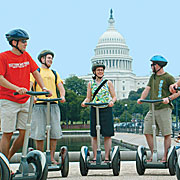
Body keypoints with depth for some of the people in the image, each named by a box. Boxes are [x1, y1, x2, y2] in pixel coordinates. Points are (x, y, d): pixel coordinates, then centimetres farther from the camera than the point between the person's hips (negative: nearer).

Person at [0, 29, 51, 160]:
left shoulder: (26, 56, 11)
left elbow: (36, 73, 14)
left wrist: (44, 88, -1)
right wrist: (17, 88, -28)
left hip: (25, 101, 6)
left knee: (25, 133, 3)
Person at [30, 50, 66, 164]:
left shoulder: (55, 73, 22)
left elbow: (61, 87, 13)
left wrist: (62, 96, -9)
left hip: (53, 104, 4)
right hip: (39, 105, -3)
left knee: (55, 132, -1)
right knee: (39, 133, -4)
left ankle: (52, 157, 7)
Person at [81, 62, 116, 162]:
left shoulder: (108, 83, 7)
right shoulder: (91, 84, 12)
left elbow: (114, 96, 6)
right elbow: (88, 98, 14)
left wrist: (112, 101, -15)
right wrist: (85, 102, -7)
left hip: (106, 109, -2)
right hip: (94, 110, 2)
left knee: (107, 135, -5)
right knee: (94, 135, 1)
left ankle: (107, 157, 0)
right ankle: (95, 157, 7)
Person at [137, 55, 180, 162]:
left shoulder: (168, 77, -1)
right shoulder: (153, 77, 19)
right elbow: (147, 89, 13)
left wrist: (168, 98, -21)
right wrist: (142, 98, -5)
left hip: (164, 109, -7)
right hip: (152, 109, 7)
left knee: (166, 134, -5)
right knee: (148, 132, 2)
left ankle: (165, 157, 0)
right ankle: (153, 154, 12)